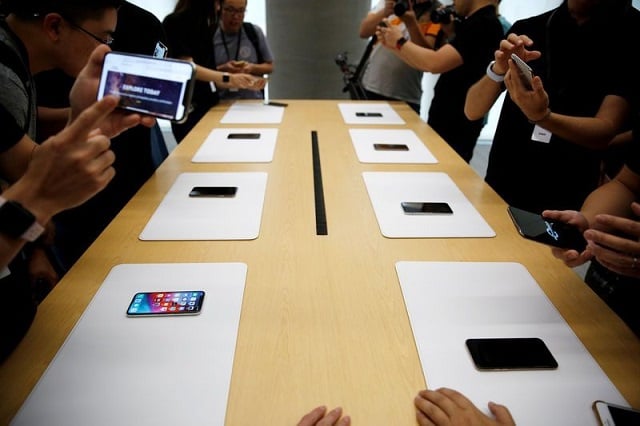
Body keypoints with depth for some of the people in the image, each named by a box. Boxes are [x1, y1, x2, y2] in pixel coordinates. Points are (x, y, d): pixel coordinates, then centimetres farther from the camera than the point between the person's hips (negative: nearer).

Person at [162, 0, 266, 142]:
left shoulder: (204, 27, 14)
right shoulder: (175, 22, -6)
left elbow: (211, 79, 11)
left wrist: (246, 84, 2)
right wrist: (228, 78, -22)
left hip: (209, 104, 7)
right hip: (187, 107, -7)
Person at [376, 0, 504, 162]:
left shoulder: (484, 24, -17)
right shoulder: (478, 23, 14)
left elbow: (435, 63, -27)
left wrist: (400, 42, -11)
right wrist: (392, 46, 5)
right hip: (445, 125, 9)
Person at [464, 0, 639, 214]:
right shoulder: (528, 29, 1)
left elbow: (606, 130, -15)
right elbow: (472, 111, -2)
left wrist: (541, 116, -32)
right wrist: (498, 70, -20)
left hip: (566, 201, -2)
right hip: (500, 189, 3)